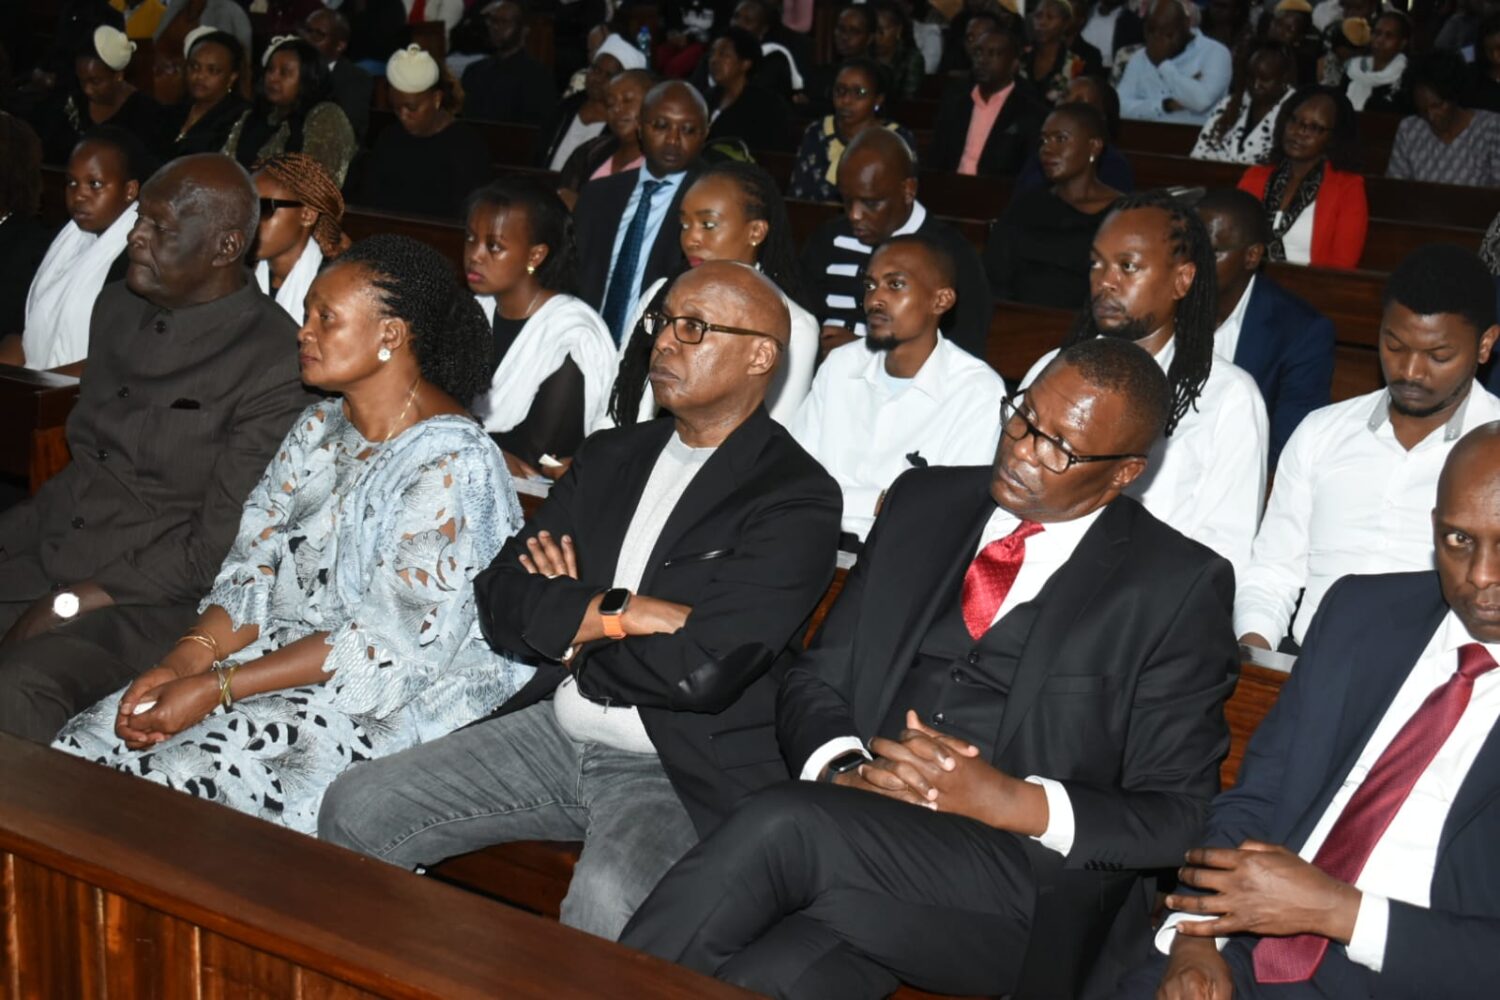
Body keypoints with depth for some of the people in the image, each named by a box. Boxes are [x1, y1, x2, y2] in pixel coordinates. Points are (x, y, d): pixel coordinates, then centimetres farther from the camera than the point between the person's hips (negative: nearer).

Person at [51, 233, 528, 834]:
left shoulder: (450, 463, -18)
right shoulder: (319, 426, 9)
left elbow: (394, 645, -21)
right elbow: (253, 568, 8)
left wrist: (216, 688, -21)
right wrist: (181, 663, -12)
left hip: (398, 700, -8)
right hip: (287, 654, 8)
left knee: (191, 774, -26)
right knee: (88, 744, -9)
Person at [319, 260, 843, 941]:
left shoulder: (798, 500, -9)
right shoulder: (610, 457, 14)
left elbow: (700, 669, -20)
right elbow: (501, 597, 6)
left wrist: (568, 615, -5)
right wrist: (617, 612, -11)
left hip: (683, 773, -6)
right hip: (554, 732, 7)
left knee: (606, 903, -36)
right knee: (354, 811, -4)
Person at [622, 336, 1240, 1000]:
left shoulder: (1176, 589, 2)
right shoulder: (926, 502, 15)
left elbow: (1179, 815, -1)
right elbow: (813, 679, 15)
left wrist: (1007, 800, -15)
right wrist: (845, 770, -8)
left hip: (1026, 884, -3)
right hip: (850, 832, 4)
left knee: (781, 825, -31)